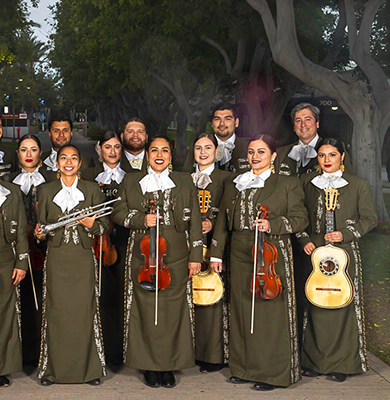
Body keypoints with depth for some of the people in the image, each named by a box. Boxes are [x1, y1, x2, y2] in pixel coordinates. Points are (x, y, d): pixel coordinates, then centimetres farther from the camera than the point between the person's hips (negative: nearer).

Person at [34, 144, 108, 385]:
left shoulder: (92, 190, 6)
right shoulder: (46, 191, 9)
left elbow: (105, 226, 5)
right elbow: (41, 225, 12)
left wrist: (91, 225, -15)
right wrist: (40, 233, -9)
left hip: (83, 259, -1)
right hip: (56, 259, 1)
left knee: (85, 311, -1)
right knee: (56, 312, 1)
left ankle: (89, 368, 9)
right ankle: (54, 368, 12)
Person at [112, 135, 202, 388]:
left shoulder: (184, 182, 10)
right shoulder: (132, 181, 10)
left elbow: (194, 221, 8)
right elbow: (118, 213, 9)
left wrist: (195, 256, 2)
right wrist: (141, 219, -10)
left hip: (176, 258, 0)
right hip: (143, 258, 0)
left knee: (173, 312, 1)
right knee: (146, 312, 1)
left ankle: (169, 366, 13)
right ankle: (150, 366, 13)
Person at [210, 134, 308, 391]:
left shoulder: (288, 184, 2)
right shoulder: (235, 185, 15)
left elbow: (300, 219, -3)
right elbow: (223, 222, 18)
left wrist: (272, 225, -18)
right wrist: (216, 254, 14)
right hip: (241, 257, 5)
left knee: (271, 312, -3)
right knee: (242, 311, 8)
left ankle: (272, 373, 8)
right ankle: (245, 368, 20)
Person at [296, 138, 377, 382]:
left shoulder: (358, 185, 3)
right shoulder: (308, 182, 10)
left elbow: (369, 218, 3)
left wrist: (344, 234, -10)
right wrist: (304, 240, -2)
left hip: (344, 252, -2)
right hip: (314, 252, 2)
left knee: (343, 305, -1)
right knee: (314, 305, 3)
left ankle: (341, 364, 11)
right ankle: (315, 361, 15)